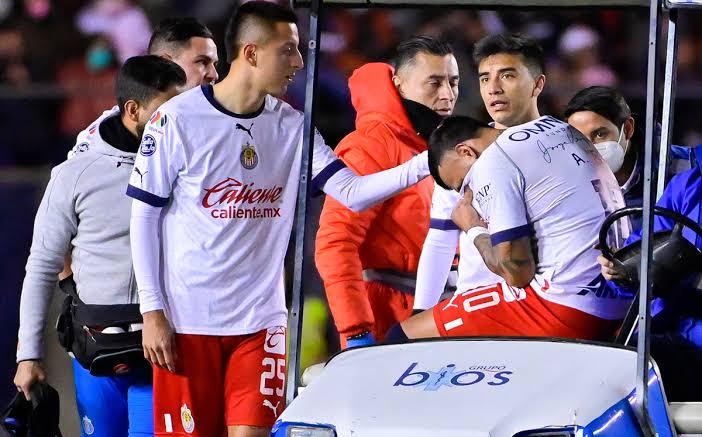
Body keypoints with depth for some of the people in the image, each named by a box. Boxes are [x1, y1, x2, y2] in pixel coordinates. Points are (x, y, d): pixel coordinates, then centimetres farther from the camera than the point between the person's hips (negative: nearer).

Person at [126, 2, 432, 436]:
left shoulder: (292, 126, 5)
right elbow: (145, 216, -3)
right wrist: (152, 311, -7)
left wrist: (426, 163, -14)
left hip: (260, 319, 3)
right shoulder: (179, 119, -7)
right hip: (186, 319, -3)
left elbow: (352, 192, 0)